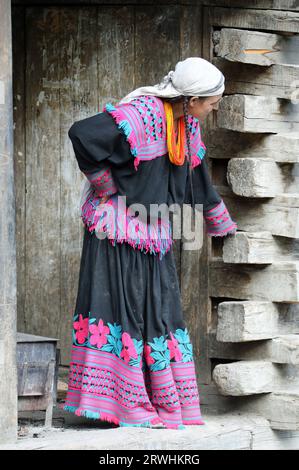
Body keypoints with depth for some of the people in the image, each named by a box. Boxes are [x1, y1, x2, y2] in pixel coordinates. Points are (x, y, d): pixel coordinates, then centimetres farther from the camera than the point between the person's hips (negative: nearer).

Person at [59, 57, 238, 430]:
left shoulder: (187, 124, 8)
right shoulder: (141, 114, -20)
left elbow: (198, 179, 22)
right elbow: (82, 134, -30)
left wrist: (223, 225, 31)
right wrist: (105, 184, -19)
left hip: (153, 232, 8)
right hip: (118, 227, -8)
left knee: (158, 311, 8)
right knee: (119, 304, -7)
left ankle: (164, 401, 14)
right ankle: (110, 400, -2)